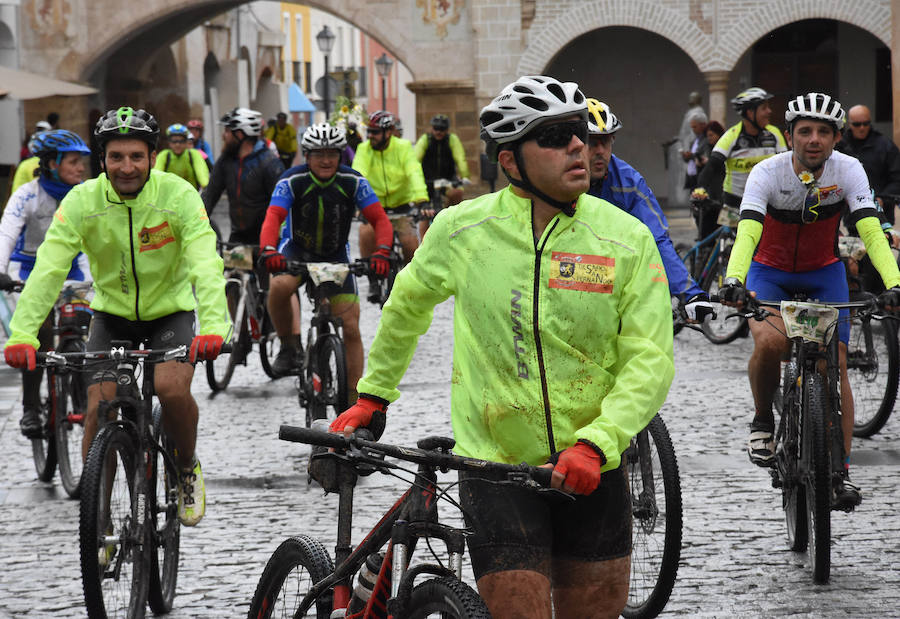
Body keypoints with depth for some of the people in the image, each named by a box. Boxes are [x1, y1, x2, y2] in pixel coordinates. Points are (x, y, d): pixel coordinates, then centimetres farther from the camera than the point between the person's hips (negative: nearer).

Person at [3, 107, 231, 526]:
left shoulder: (178, 196, -21)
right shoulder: (82, 201, -18)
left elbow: (206, 266, -31)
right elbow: (48, 269, -25)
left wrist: (214, 327, -48)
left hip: (170, 312, -2)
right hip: (112, 314, 2)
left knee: (172, 388, -26)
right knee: (99, 407, -14)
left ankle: (187, 469, 4)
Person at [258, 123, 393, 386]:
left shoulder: (353, 182, -17)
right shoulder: (293, 181, -20)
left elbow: (380, 219, -20)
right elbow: (273, 217, -31)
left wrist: (381, 253, -39)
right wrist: (269, 250, -51)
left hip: (336, 255, 1)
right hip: (297, 250, -1)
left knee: (350, 329, -5)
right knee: (279, 286, -35)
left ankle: (354, 398, 5)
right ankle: (289, 346, -10)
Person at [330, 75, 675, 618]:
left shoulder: (627, 239, -6)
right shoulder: (461, 230, -5)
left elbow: (650, 362, -9)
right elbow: (408, 304, 16)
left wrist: (594, 446, -22)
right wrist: (373, 396, 21)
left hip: (593, 469, 2)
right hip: (497, 465, -2)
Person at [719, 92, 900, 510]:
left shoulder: (848, 170, -20)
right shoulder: (767, 173, -24)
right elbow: (747, 232, -37)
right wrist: (733, 280, -55)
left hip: (824, 273, 2)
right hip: (770, 272, -2)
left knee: (835, 364, -9)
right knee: (770, 342, -29)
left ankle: (840, 470, -2)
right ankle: (763, 421, -3)